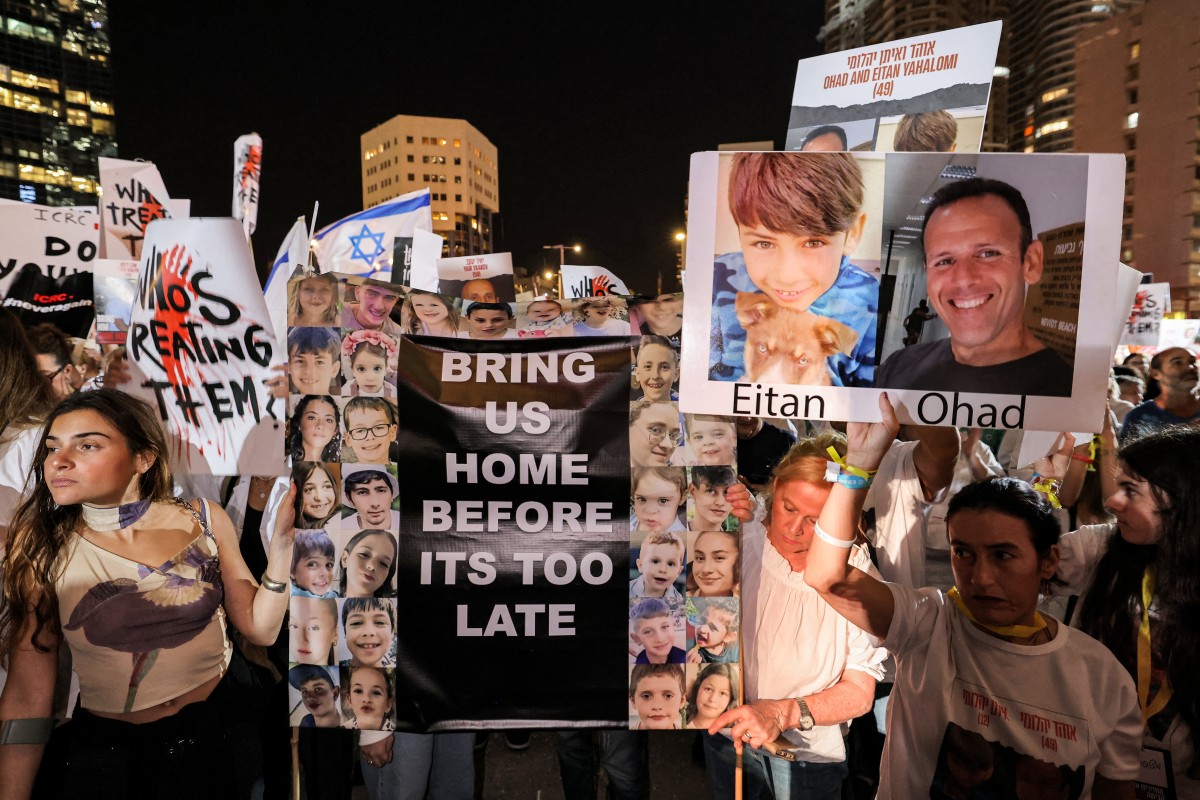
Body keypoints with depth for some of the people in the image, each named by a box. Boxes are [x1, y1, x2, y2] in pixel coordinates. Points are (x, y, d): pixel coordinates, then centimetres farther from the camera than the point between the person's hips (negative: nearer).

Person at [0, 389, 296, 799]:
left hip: (217, 730, 1)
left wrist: (282, 541, -19)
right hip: (103, 752, -1)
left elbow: (260, 628, -6)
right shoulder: (41, 548, -12)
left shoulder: (204, 520, -10)